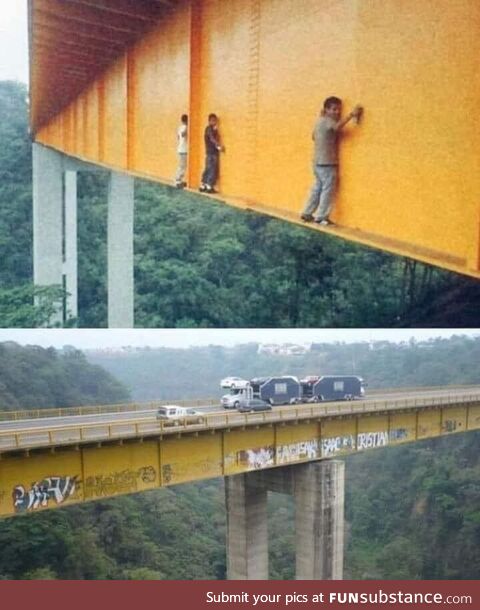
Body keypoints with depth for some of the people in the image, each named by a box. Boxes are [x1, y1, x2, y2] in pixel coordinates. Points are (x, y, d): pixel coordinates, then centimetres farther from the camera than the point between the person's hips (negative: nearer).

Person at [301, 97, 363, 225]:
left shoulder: (320, 121, 14)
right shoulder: (327, 121, -14)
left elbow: (314, 136, 29)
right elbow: (338, 126, -36)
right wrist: (351, 114, -40)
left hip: (318, 162, 9)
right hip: (327, 163, -9)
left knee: (317, 188, 16)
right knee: (328, 190, -4)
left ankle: (307, 213, 19)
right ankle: (321, 217, -2)